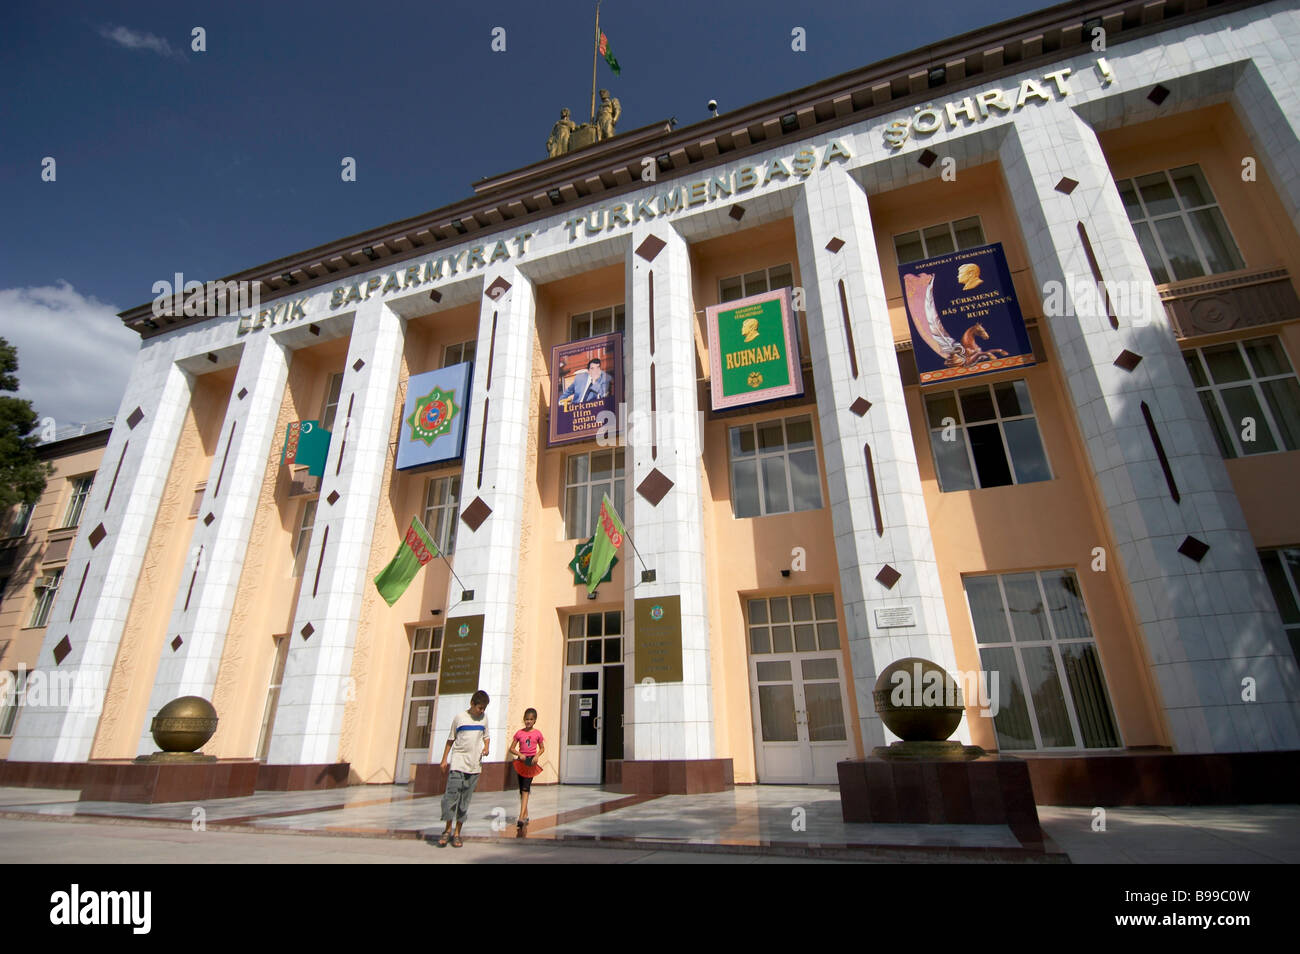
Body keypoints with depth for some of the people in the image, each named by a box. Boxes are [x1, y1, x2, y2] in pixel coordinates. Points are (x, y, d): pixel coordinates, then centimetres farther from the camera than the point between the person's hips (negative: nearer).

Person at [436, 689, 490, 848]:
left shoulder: (483, 719, 9)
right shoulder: (459, 717, 0)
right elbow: (451, 739, 6)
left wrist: (486, 747, -2)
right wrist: (444, 759, 4)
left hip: (474, 765, 2)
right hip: (458, 762, -2)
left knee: (465, 799, 5)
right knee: (451, 794, -10)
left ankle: (457, 833, 16)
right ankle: (447, 830, 9)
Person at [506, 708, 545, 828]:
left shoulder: (537, 734, -1)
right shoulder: (519, 733, 1)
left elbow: (542, 748, 10)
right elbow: (512, 748, 6)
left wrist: (537, 756, -9)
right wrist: (519, 754, -12)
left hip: (531, 762, -3)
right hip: (521, 761, 3)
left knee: (525, 789, -12)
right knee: (522, 790, 10)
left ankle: (521, 817, -15)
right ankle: (525, 815, 24)